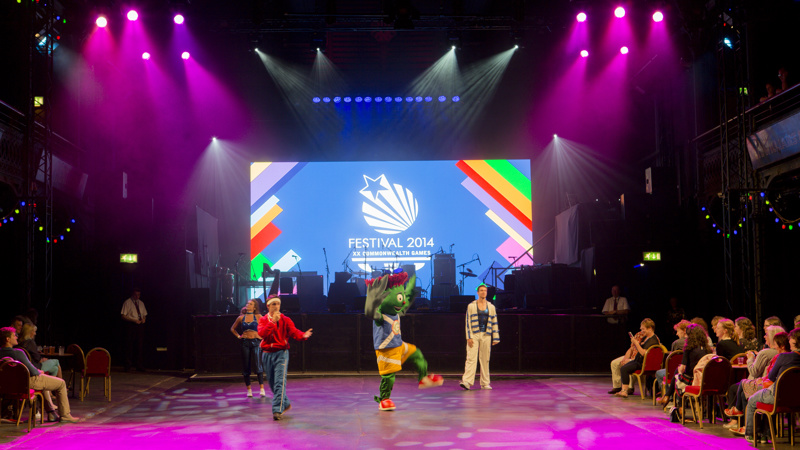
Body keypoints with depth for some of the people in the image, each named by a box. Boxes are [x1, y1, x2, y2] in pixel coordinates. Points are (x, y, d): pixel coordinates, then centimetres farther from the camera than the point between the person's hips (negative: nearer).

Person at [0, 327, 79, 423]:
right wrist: (38, 372, 1)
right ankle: (65, 415, 12)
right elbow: (32, 371, -22)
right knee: (61, 383, 8)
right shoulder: (18, 353, -29)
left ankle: (51, 414, 34)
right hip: (31, 381, -9)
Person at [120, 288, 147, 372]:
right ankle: (127, 366, 2)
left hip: (140, 325, 5)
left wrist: (144, 319, -1)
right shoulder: (127, 303, 0)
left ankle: (139, 365, 10)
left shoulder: (141, 303, 17)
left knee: (139, 346, 5)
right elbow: (123, 316, -6)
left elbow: (145, 314, 23)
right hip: (131, 325, -5)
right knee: (129, 346, -4)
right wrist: (134, 320, -15)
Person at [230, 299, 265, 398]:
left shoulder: (258, 317, 1)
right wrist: (238, 336, 9)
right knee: (246, 367, 3)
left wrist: (262, 339, -1)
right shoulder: (241, 318, 8)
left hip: (256, 342, -3)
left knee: (257, 365, -12)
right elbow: (233, 328, 22)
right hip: (245, 343, 3)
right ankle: (249, 389, 12)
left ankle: (262, 389, -8)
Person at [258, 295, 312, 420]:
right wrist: (272, 322, -21)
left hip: (281, 353, -3)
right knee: (272, 382, 12)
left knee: (280, 382, -14)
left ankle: (278, 410, -16)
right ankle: (285, 403, 31)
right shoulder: (263, 320, 6)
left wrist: (303, 335, -35)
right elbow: (262, 333, -13)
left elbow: (294, 332, -14)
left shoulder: (285, 320, 2)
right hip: (267, 353, 3)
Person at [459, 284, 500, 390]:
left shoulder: (491, 307, 12)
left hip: (486, 335, 3)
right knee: (471, 358, -12)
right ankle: (466, 381, -19)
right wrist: (469, 337, -8)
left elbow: (494, 323, 11)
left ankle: (485, 383, 11)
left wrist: (495, 338, 6)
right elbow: (468, 322, 0)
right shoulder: (471, 306, 4)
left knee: (485, 359, 5)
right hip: (474, 335, -3)